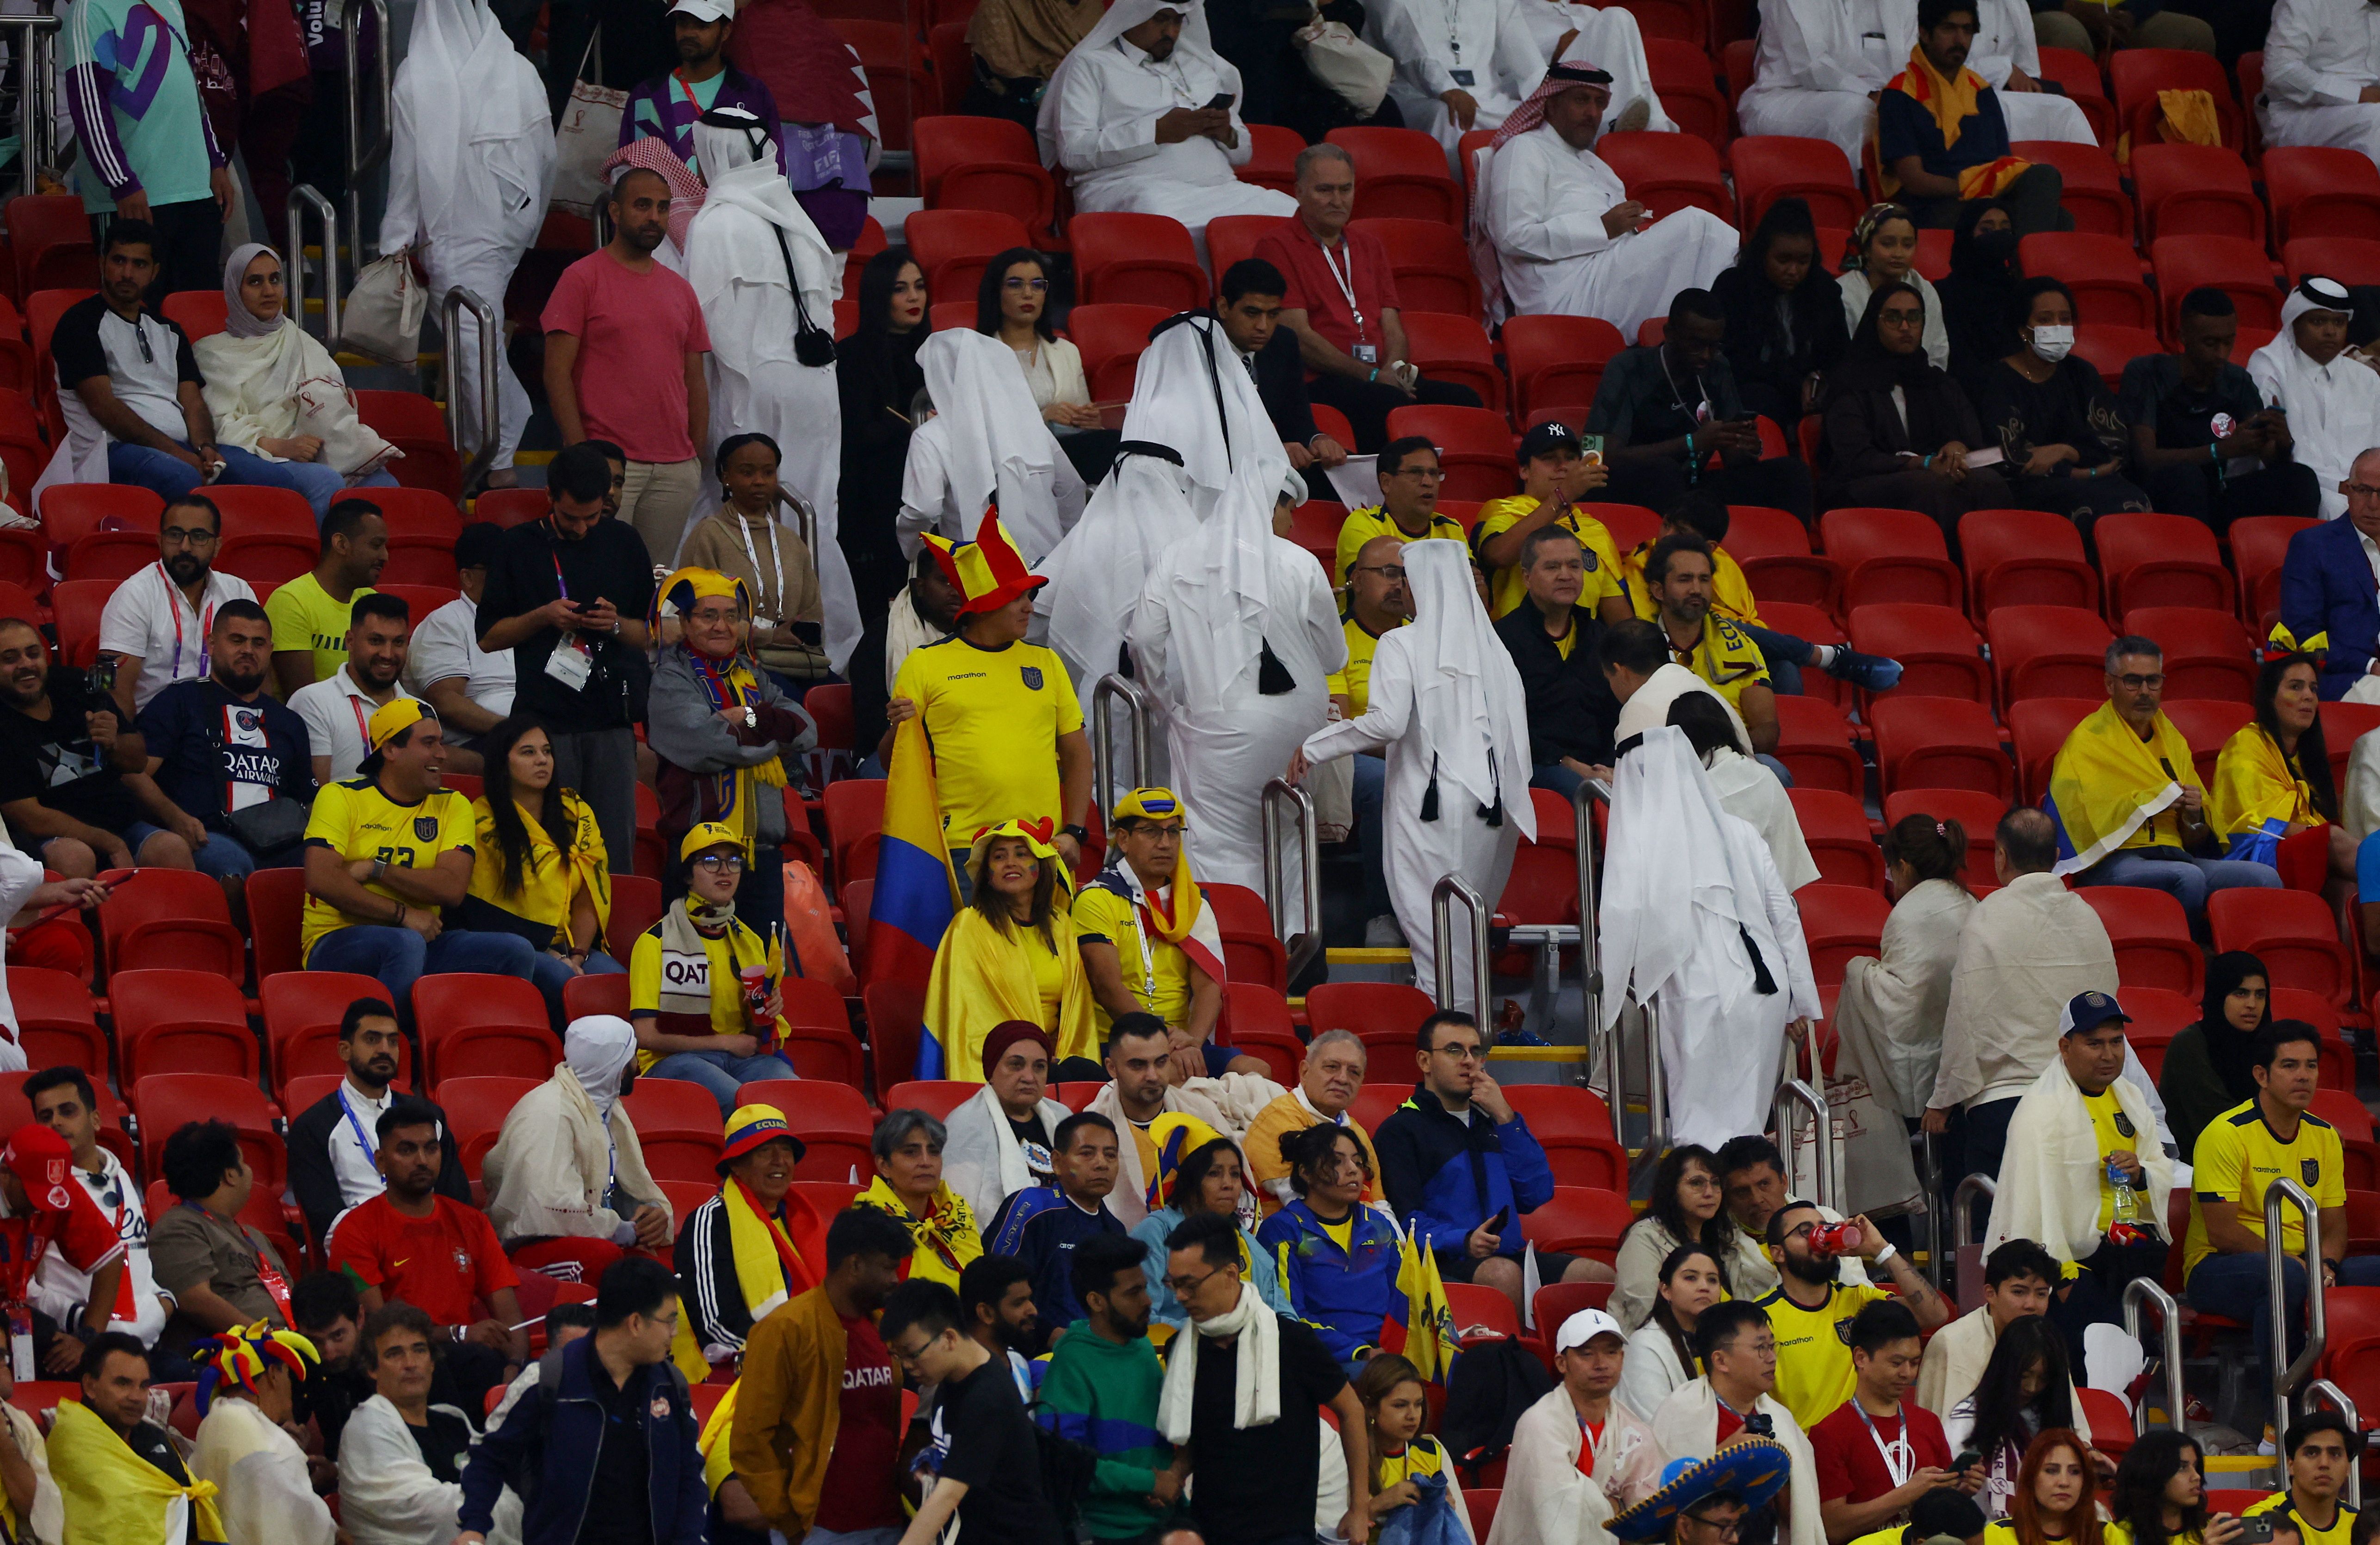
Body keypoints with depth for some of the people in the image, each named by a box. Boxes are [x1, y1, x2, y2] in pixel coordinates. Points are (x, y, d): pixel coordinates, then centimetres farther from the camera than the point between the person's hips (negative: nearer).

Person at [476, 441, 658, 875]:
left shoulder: (624, 543, 11)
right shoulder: (521, 546, 5)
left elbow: (654, 635, 15)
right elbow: (489, 636, 7)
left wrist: (616, 625, -6)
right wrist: (542, 618, -8)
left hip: (612, 720, 2)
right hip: (543, 718, -2)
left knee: (615, 851, -2)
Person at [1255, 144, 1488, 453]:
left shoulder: (1369, 247, 27)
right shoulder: (1277, 246, 4)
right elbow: (1299, 335, -5)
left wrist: (1395, 368, -5)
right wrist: (1372, 376, -11)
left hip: (1384, 378, 6)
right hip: (1316, 382, -6)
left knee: (1462, 399, -22)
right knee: (1392, 403, -37)